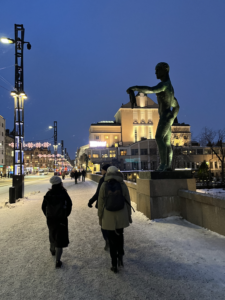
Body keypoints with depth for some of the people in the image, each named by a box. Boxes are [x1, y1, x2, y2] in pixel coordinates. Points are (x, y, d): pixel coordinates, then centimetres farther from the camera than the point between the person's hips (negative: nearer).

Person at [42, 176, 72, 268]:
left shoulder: (48, 194, -7)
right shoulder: (64, 193, -14)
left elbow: (43, 207, 0)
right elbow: (69, 204, -5)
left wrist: (47, 215, 14)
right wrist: (66, 214, 9)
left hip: (50, 219, 4)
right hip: (61, 219, -4)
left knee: (52, 234, 28)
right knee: (60, 239, 4)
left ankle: (53, 250, 53)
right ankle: (57, 261, 3)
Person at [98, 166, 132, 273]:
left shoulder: (104, 186, -10)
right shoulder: (122, 185, -8)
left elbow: (100, 203, -6)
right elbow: (128, 201, -2)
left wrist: (100, 217, 5)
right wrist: (129, 215, 9)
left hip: (108, 218, -1)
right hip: (121, 217, 1)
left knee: (112, 240, 13)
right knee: (120, 236, 26)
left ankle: (114, 265, 19)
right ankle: (120, 254, 10)